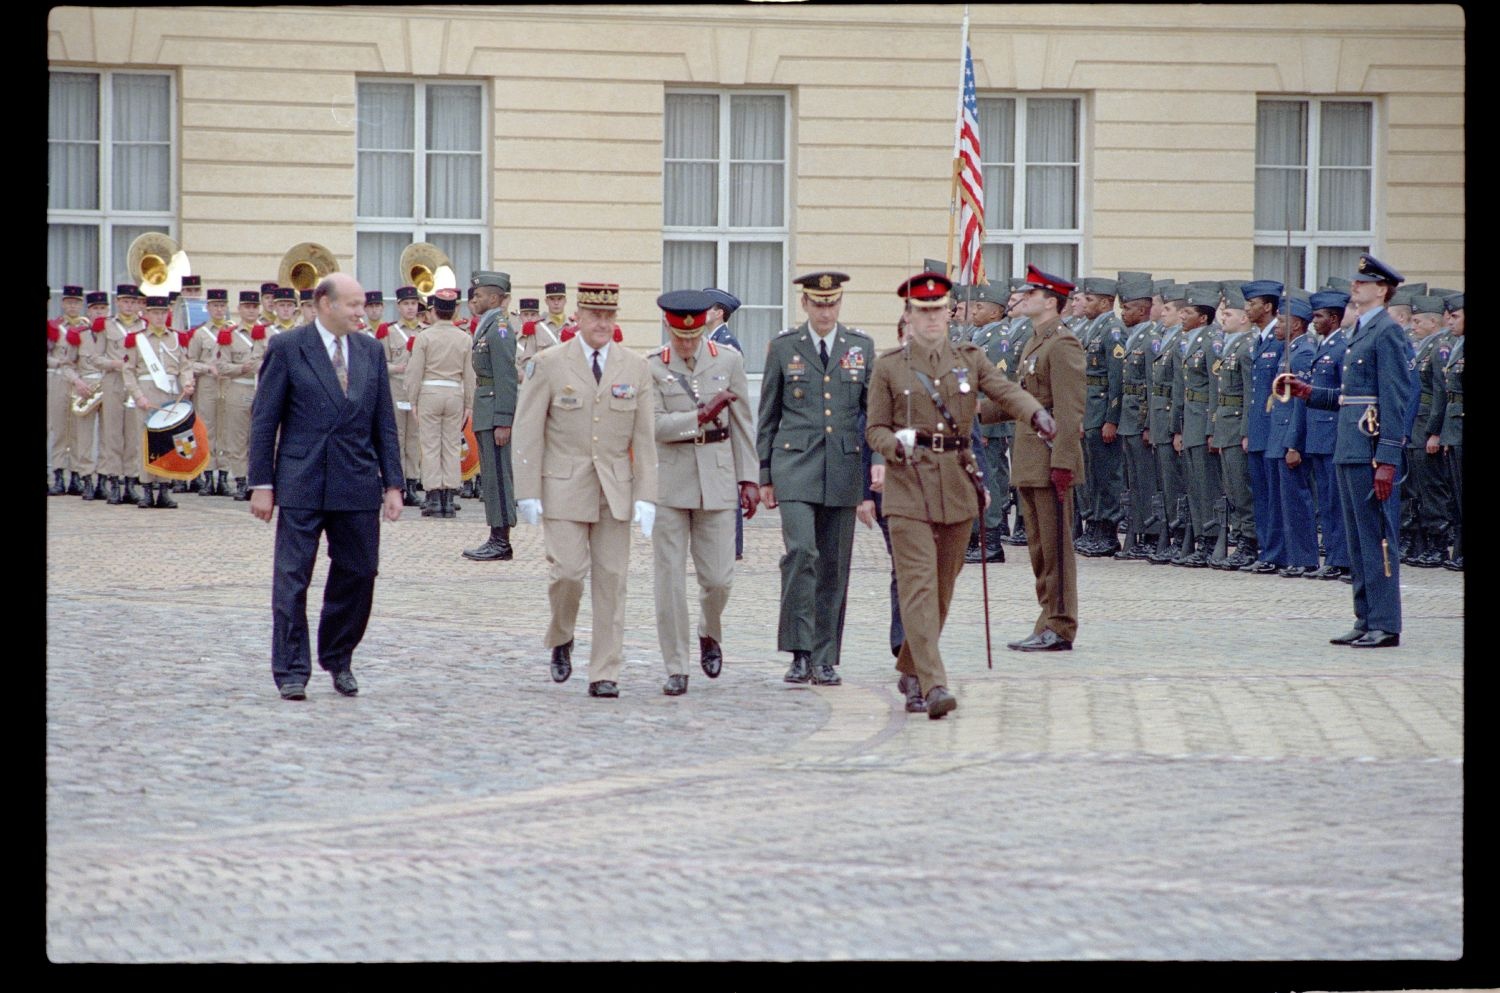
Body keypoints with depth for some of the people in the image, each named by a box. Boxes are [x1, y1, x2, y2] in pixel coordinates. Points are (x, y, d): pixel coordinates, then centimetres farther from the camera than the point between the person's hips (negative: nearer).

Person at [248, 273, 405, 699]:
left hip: (357, 486, 4)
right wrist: (261, 484, -6)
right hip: (302, 485, -4)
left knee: (357, 574, 7)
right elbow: (264, 421, -1)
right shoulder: (287, 348, -2)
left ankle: (338, 659, 25)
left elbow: (385, 423, 13)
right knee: (292, 579, -4)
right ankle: (291, 671, 1)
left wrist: (392, 484, 6)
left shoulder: (371, 351, 11)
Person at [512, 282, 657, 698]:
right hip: (564, 488, -2)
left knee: (611, 579, 0)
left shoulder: (635, 368, 6)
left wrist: (646, 496, -3)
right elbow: (528, 431, -2)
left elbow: (644, 437, 4)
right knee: (568, 570, -10)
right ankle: (560, 639, 19)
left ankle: (604, 674, 5)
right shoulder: (549, 365, -1)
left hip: (615, 491, 2)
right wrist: (528, 493, -7)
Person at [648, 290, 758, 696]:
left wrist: (749, 479, 6)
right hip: (669, 481, -1)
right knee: (670, 578, -1)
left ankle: (710, 634, 33)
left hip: (717, 480, 1)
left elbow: (742, 423, 8)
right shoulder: (652, 369, -1)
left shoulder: (728, 361, 5)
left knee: (718, 577, 1)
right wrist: (703, 414, -18)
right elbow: (653, 425, -13)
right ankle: (676, 669, 7)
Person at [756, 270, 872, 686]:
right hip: (796, 465, -2)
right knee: (801, 551, -17)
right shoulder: (784, 347, 5)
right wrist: (765, 475, 6)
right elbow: (768, 416, 9)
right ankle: (800, 652, -11)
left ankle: (825, 659, 12)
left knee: (834, 565, 4)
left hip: (844, 467, 2)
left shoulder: (861, 347, 8)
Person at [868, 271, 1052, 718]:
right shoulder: (889, 367, 3)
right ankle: (933, 685, -20)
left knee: (943, 586, 10)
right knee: (919, 585, -13)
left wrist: (1036, 414, -27)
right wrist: (897, 445, -18)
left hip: (957, 485, 3)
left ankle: (910, 672, 27)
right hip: (909, 486, -3)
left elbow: (1006, 391, -6)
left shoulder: (970, 358, 9)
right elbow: (875, 429, 5)